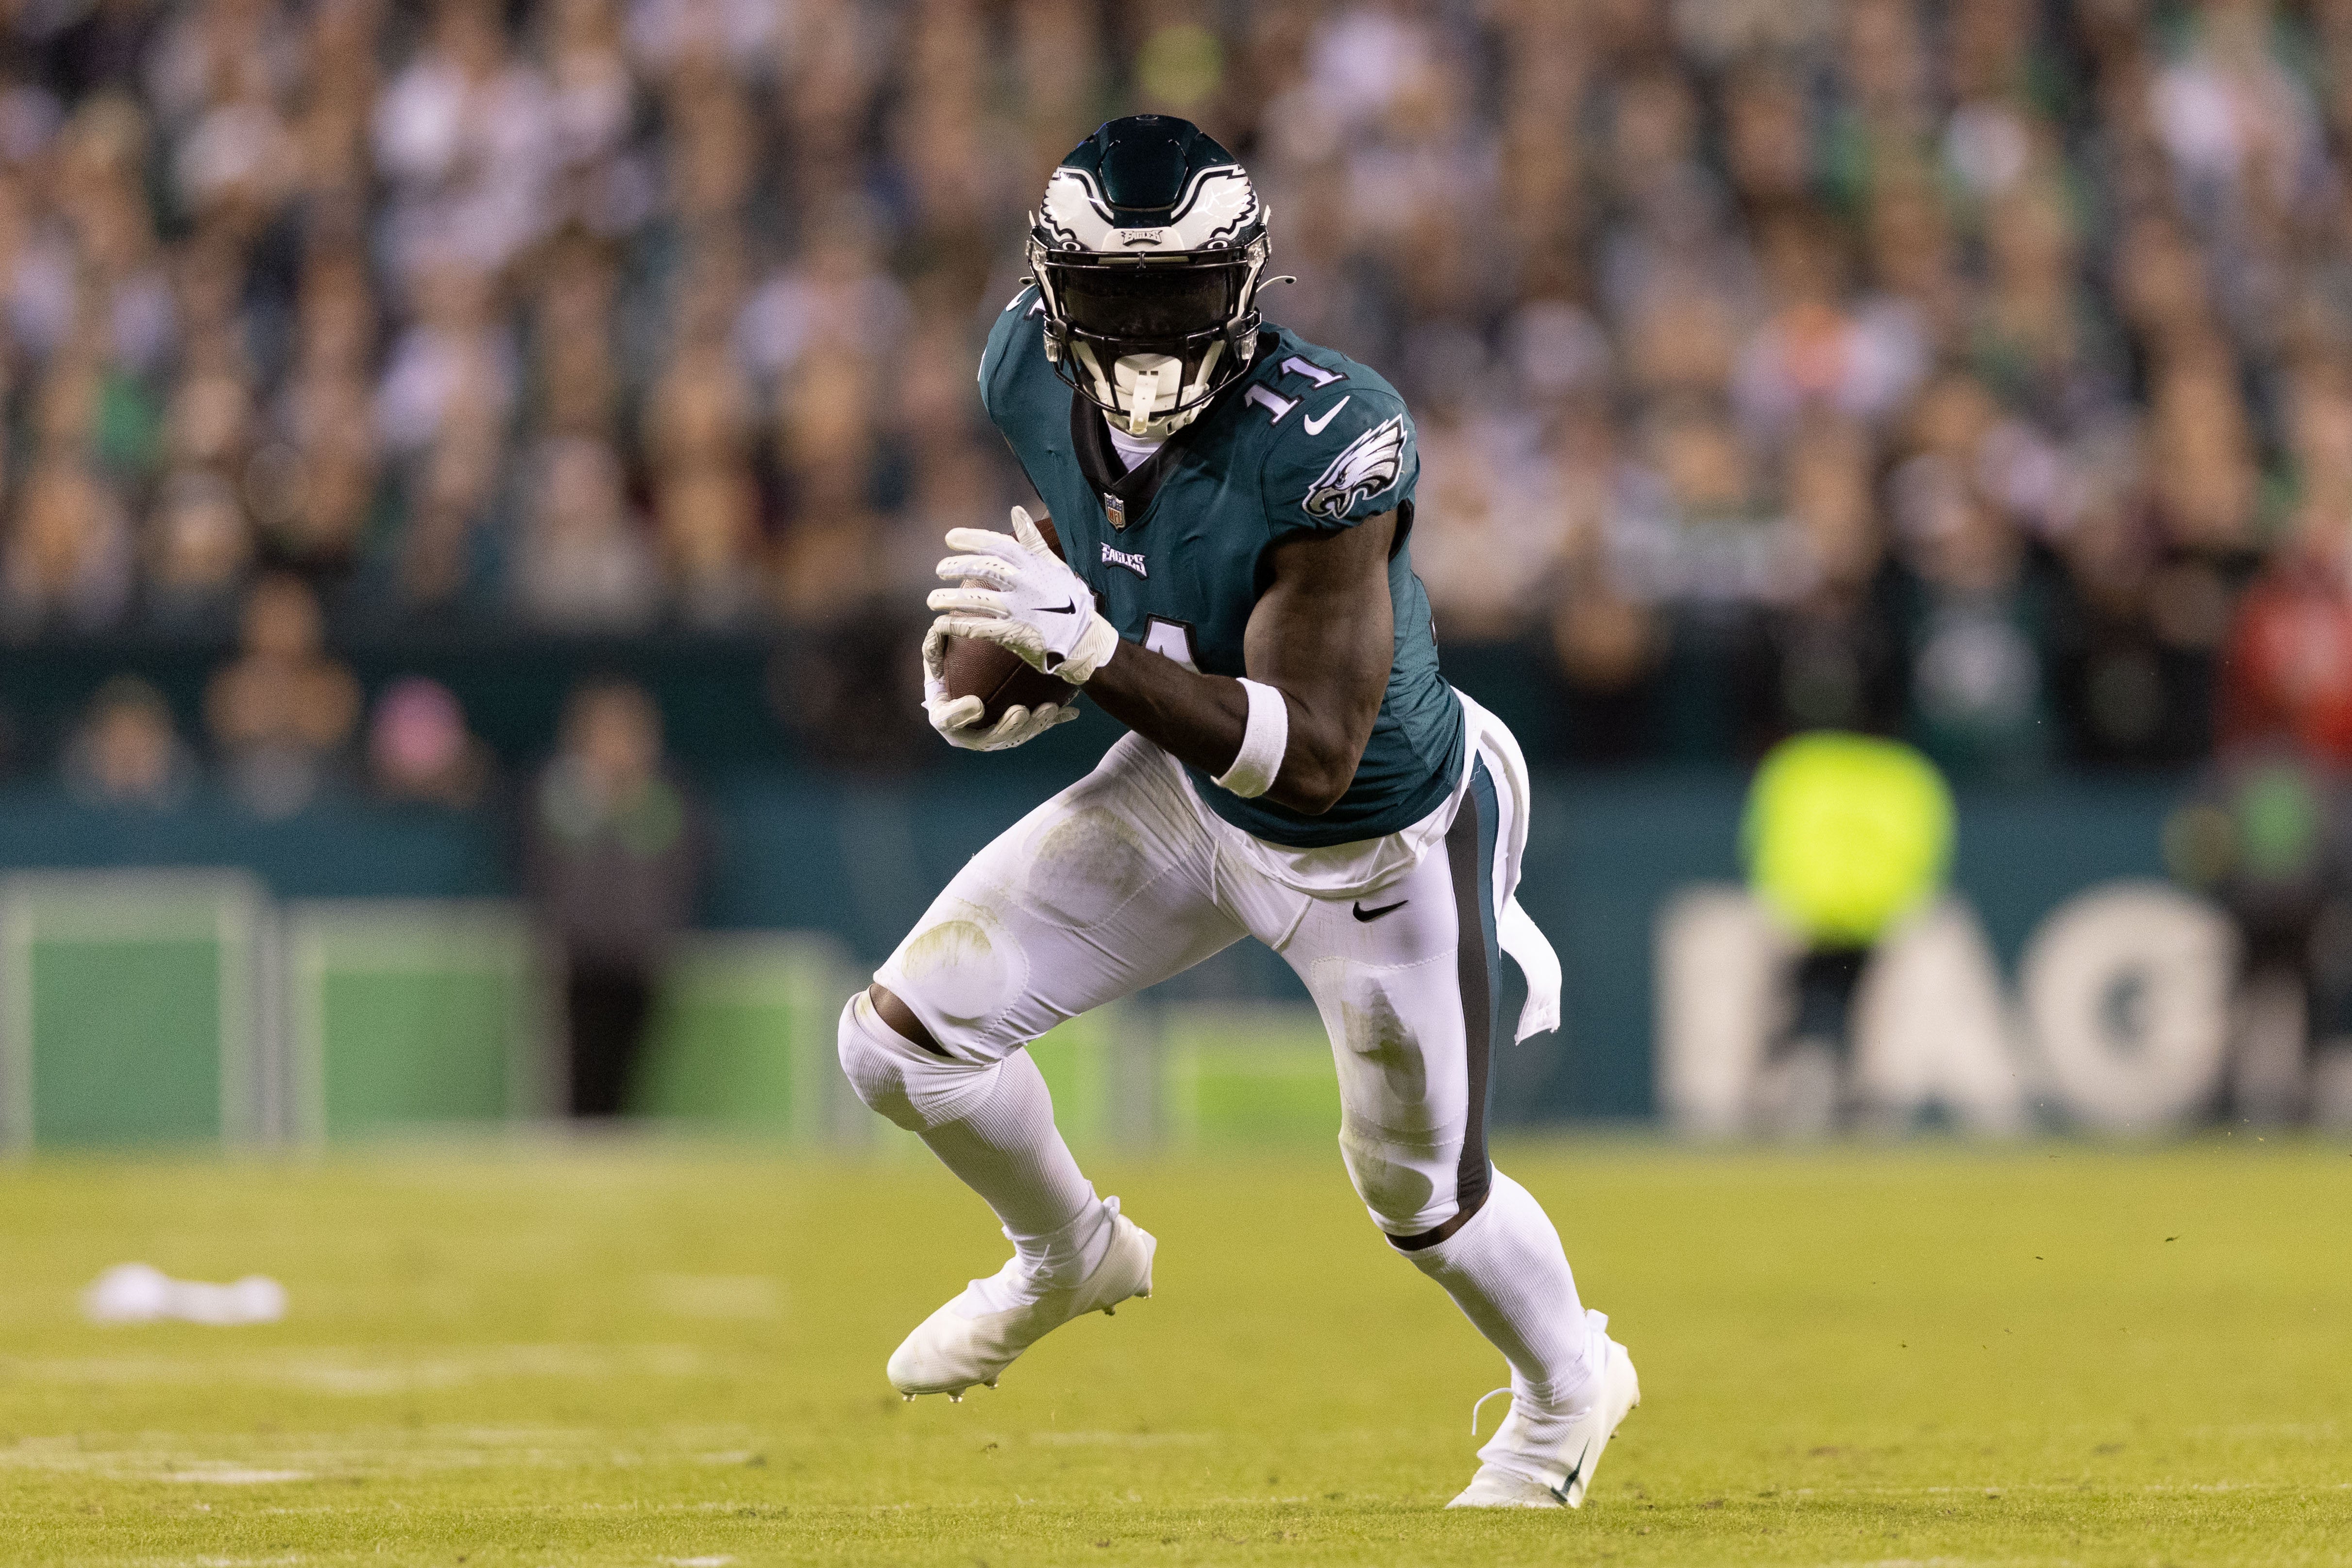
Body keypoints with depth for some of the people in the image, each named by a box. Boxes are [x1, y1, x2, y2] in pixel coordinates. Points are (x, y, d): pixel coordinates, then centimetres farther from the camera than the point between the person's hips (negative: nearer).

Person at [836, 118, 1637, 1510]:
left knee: (1422, 1194, 15)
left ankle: (1570, 1389, 49)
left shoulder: (1323, 442, -38)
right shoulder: (1035, 376, -19)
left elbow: (1311, 758, -39)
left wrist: (1096, 654, -49)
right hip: (1184, 795, 5)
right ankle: (1071, 1258, 29)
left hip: (1377, 844, -5)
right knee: (903, 1038, -4)